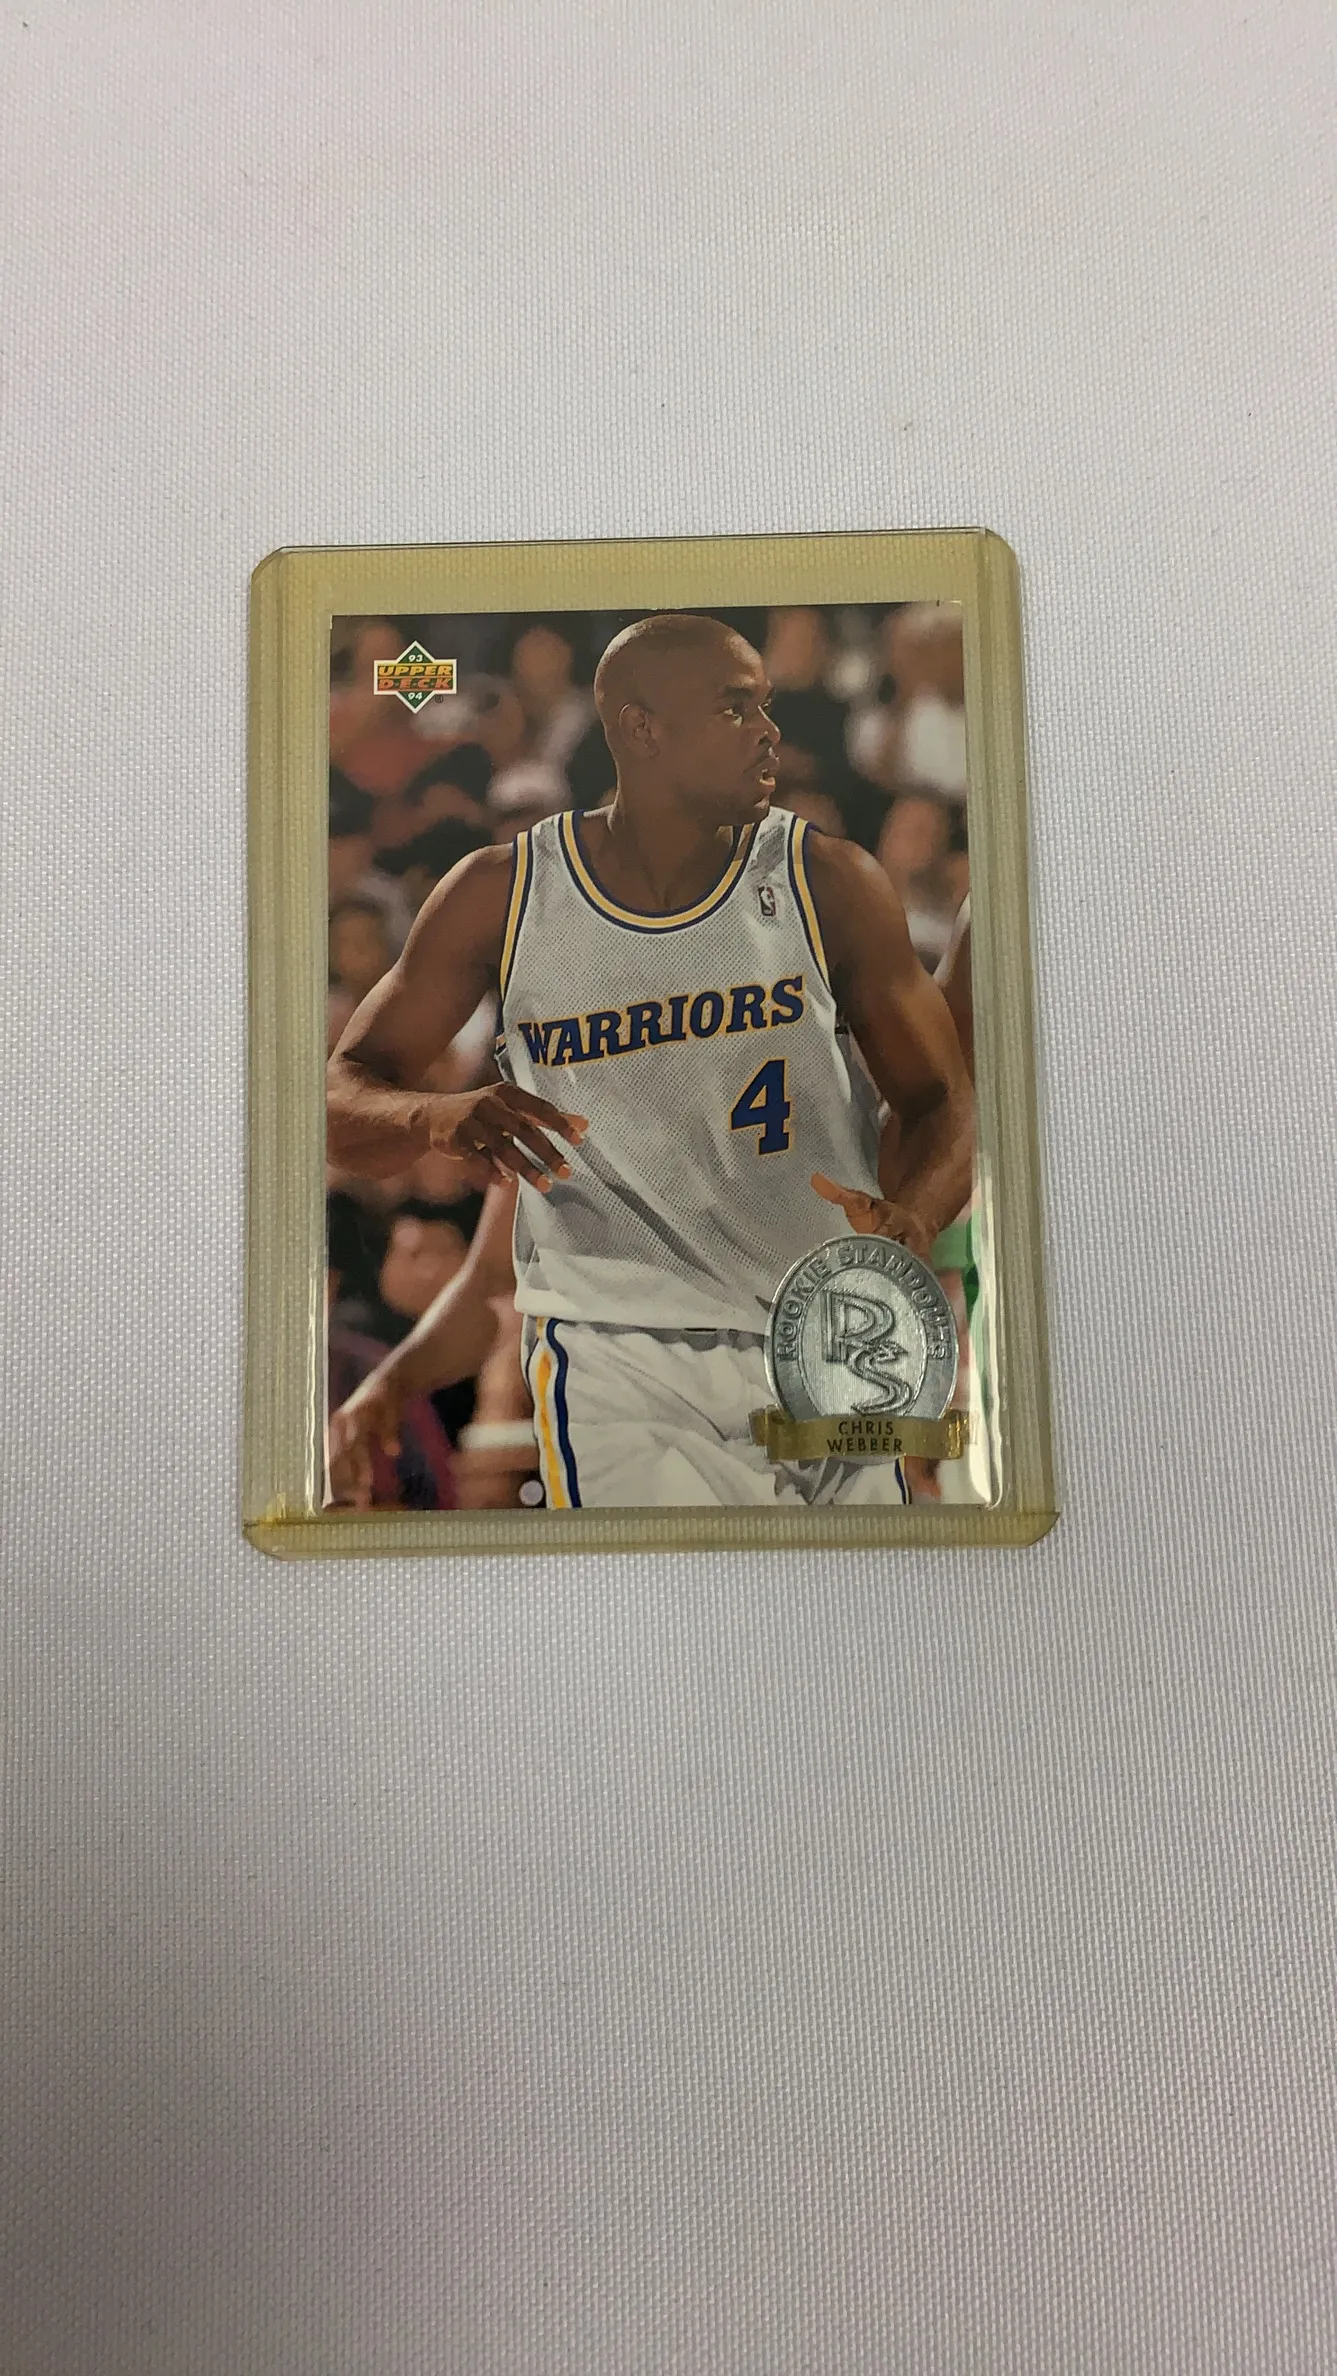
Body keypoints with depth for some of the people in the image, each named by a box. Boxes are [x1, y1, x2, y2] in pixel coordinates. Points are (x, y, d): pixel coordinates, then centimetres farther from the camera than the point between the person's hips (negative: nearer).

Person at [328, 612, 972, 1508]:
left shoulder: (832, 885, -2)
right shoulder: (503, 896, -3)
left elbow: (940, 1102, 0)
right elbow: (343, 1097, -1)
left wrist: (908, 1217, -23)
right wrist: (443, 1117, -25)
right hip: (616, 1359, -2)